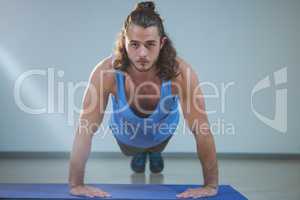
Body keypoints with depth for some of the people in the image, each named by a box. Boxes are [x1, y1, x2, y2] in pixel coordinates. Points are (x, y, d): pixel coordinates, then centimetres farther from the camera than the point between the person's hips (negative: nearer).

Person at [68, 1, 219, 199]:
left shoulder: (181, 72, -42)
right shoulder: (106, 72, -43)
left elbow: (202, 131, -37)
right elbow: (85, 131, -37)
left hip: (162, 131, 0)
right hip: (126, 132, 0)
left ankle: (154, 152, 68)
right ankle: (139, 153, 66)